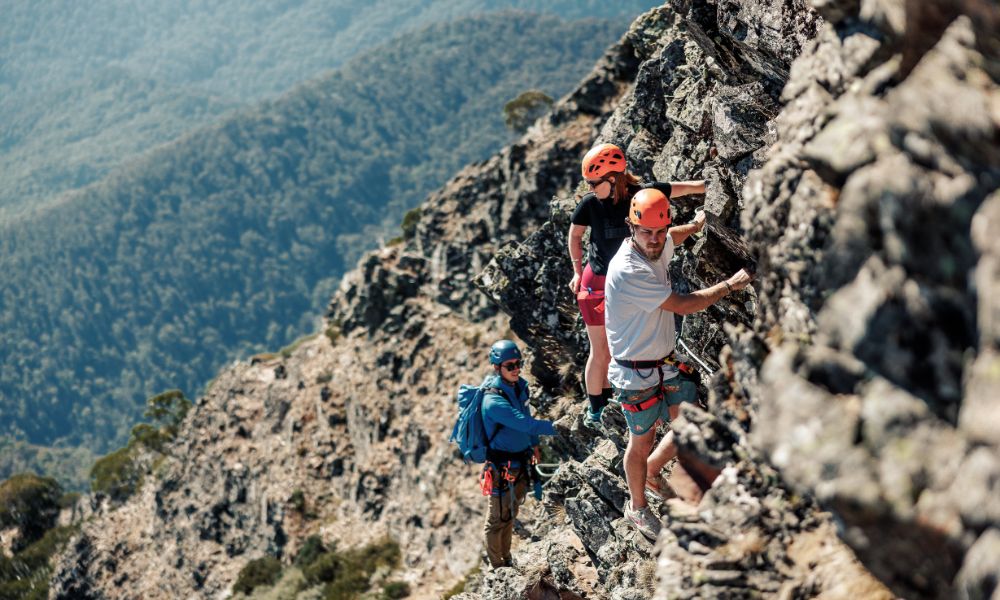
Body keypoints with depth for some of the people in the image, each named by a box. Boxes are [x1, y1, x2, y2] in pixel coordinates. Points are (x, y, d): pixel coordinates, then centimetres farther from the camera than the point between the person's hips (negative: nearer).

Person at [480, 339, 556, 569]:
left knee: (510, 515, 22)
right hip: (502, 467, -8)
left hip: (520, 461, 8)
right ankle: (497, 566, 22)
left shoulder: (519, 387, -1)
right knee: (498, 519, 7)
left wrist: (534, 444, 25)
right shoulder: (493, 400, -28)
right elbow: (523, 423, -37)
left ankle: (507, 560, 38)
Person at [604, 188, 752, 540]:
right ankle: (637, 507, 34)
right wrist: (730, 285, -20)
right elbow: (682, 305, -27)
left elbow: (675, 236, 25)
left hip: (666, 362, 8)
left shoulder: (660, 247, -4)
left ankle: (651, 472, 37)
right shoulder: (628, 270, -30)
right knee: (642, 441, 10)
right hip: (636, 375, -8)